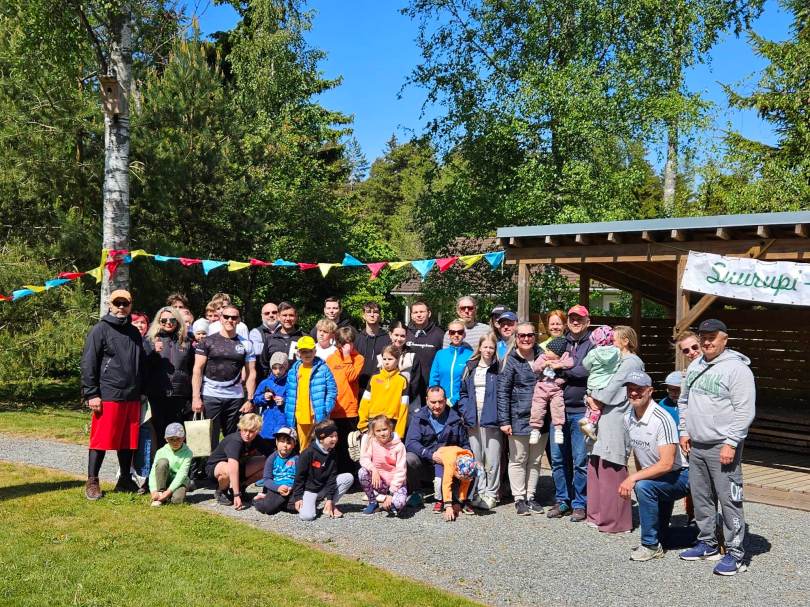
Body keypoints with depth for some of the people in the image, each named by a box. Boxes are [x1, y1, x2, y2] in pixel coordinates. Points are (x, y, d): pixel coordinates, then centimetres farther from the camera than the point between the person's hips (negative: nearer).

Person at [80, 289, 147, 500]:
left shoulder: (134, 332, 16)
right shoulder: (100, 330, -3)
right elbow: (88, 364, -7)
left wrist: (142, 391, 18)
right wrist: (91, 394, -12)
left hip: (132, 397, 6)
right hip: (108, 396, -6)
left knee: (129, 441, 11)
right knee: (101, 440, -2)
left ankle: (125, 480, 23)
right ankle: (92, 482, 9)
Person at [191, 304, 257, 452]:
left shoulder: (246, 344, 8)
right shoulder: (208, 342, 4)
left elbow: (251, 373, 7)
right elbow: (197, 370, 1)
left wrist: (250, 400, -1)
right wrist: (196, 397, -8)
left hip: (235, 397, 2)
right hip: (210, 396, -1)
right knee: (210, 439, -1)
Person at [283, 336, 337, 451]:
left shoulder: (323, 369, -5)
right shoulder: (294, 370, 10)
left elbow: (332, 390, -6)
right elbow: (289, 394, 14)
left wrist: (326, 410, -14)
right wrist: (288, 414, 8)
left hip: (318, 416, -5)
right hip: (300, 417, 5)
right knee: (303, 448, 16)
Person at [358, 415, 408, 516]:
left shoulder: (398, 445, -12)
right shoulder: (369, 440, -7)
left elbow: (400, 471, -14)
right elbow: (364, 458, -13)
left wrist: (391, 494, -19)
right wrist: (373, 470, -35)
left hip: (395, 483, -2)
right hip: (378, 482, 3)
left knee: (398, 503, -33)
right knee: (362, 472, -27)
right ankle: (373, 502, -4)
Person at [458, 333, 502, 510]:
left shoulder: (498, 369, -2)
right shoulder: (471, 368, 11)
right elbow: (463, 392, 15)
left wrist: (501, 415, -14)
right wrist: (465, 411, 2)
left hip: (491, 419, -4)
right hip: (473, 419, 4)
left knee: (492, 459, -2)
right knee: (476, 458, 9)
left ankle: (491, 494, 8)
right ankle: (480, 492, 18)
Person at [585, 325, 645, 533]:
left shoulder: (631, 362, -6)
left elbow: (612, 389, -14)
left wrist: (594, 399, -2)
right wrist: (591, 399, 1)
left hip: (616, 421, -9)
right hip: (603, 420, 9)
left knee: (612, 470, -5)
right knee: (596, 466, 11)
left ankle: (616, 522, 2)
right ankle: (599, 515, 20)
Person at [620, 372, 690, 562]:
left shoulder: (662, 420, -26)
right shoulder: (628, 418, 0)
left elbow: (666, 463, -30)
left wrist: (633, 478, -32)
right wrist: (637, 477, 12)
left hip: (679, 475, -9)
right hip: (655, 476, 9)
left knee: (643, 486, -29)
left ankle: (651, 545, -17)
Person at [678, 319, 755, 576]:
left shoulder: (737, 368, -12)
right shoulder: (695, 366, 13)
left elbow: (745, 411, -16)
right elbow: (684, 401, 23)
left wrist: (730, 443, -18)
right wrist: (684, 431, 15)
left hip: (722, 447, -8)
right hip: (696, 446, 8)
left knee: (729, 500, -5)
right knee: (701, 497, 15)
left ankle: (735, 553, 4)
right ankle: (707, 543, 28)